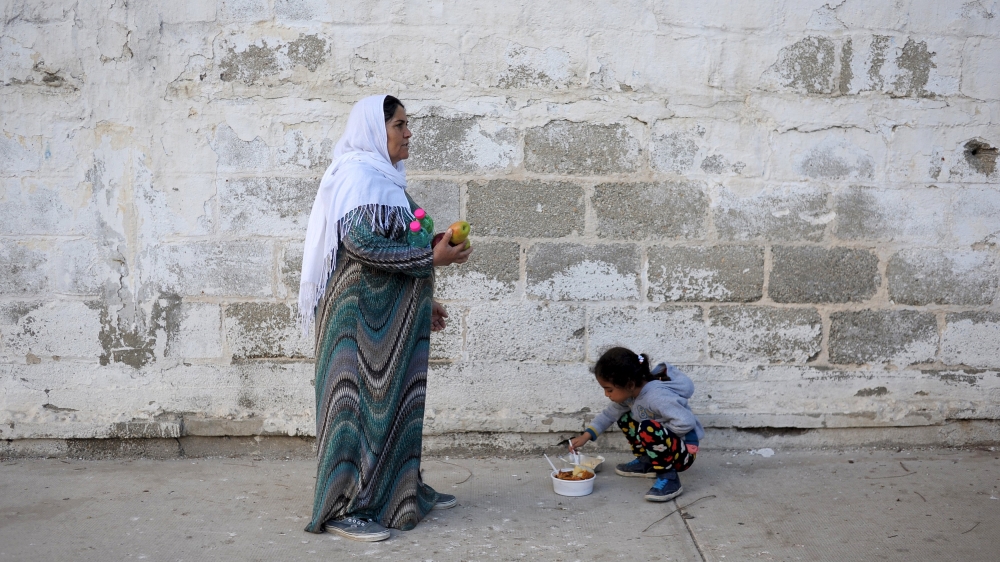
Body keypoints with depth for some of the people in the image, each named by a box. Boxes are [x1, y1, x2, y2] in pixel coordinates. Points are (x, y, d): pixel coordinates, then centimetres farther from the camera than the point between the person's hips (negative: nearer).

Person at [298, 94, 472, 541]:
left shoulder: (382, 177, 17)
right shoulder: (360, 173, -12)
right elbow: (360, 242, -23)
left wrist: (420, 304, 20)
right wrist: (430, 258, -19)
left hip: (388, 312, 10)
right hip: (362, 310, -10)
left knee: (393, 397, 13)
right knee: (360, 397, -6)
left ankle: (400, 493, 23)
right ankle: (342, 509, 1)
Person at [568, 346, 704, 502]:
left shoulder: (656, 397, -31)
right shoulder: (630, 392, -5)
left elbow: (686, 422, -37)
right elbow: (610, 413, 10)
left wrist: (659, 431, -21)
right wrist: (586, 436, 3)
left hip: (684, 452, -9)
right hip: (663, 443, 9)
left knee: (648, 429, -34)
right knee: (624, 418, 13)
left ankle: (668, 478, -18)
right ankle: (646, 463, 19)